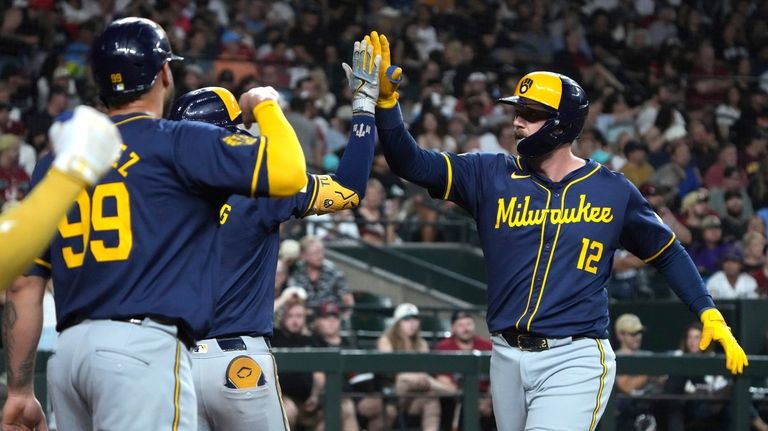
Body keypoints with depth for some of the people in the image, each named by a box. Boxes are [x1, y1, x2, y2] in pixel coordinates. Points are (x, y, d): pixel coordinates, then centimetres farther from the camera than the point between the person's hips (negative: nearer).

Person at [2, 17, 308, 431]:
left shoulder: (54, 163, 17)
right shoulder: (178, 143, 0)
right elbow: (288, 173, -10)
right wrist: (265, 106, 10)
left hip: (68, 350, 7)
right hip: (143, 348, -6)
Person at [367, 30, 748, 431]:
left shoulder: (613, 191, 2)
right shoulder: (491, 176, 4)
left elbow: (667, 253, 13)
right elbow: (412, 164, -5)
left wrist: (710, 315, 4)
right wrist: (385, 100, -20)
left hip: (574, 359, -4)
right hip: (507, 357, 4)